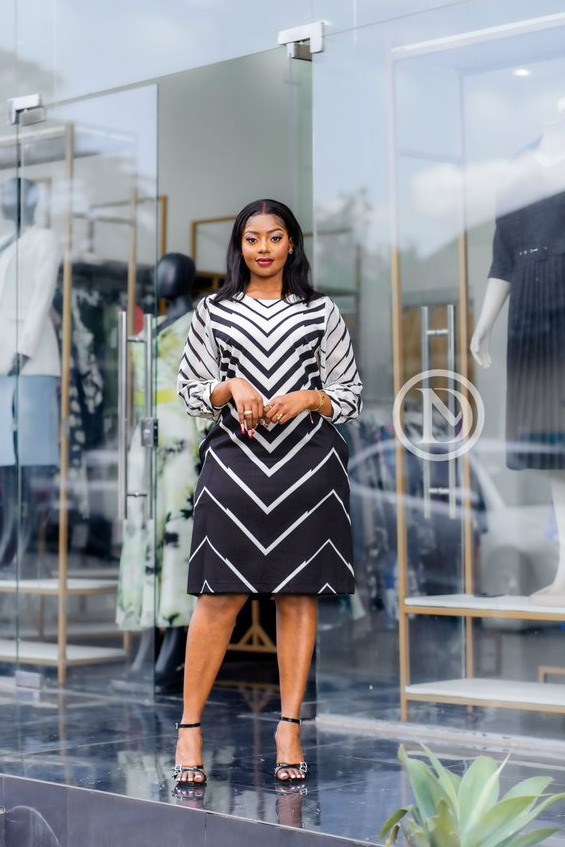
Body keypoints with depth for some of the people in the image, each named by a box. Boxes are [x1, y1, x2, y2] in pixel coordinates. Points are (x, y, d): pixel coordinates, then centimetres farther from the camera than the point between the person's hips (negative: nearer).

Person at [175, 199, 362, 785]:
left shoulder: (321, 313, 9)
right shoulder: (213, 312, 10)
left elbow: (351, 395, 10)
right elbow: (188, 391, 9)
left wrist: (309, 398, -8)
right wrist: (230, 387, -9)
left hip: (308, 463, 1)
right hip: (233, 461, -1)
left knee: (299, 596, 3)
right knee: (221, 596, -5)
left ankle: (289, 728, 11)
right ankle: (189, 727, 5)